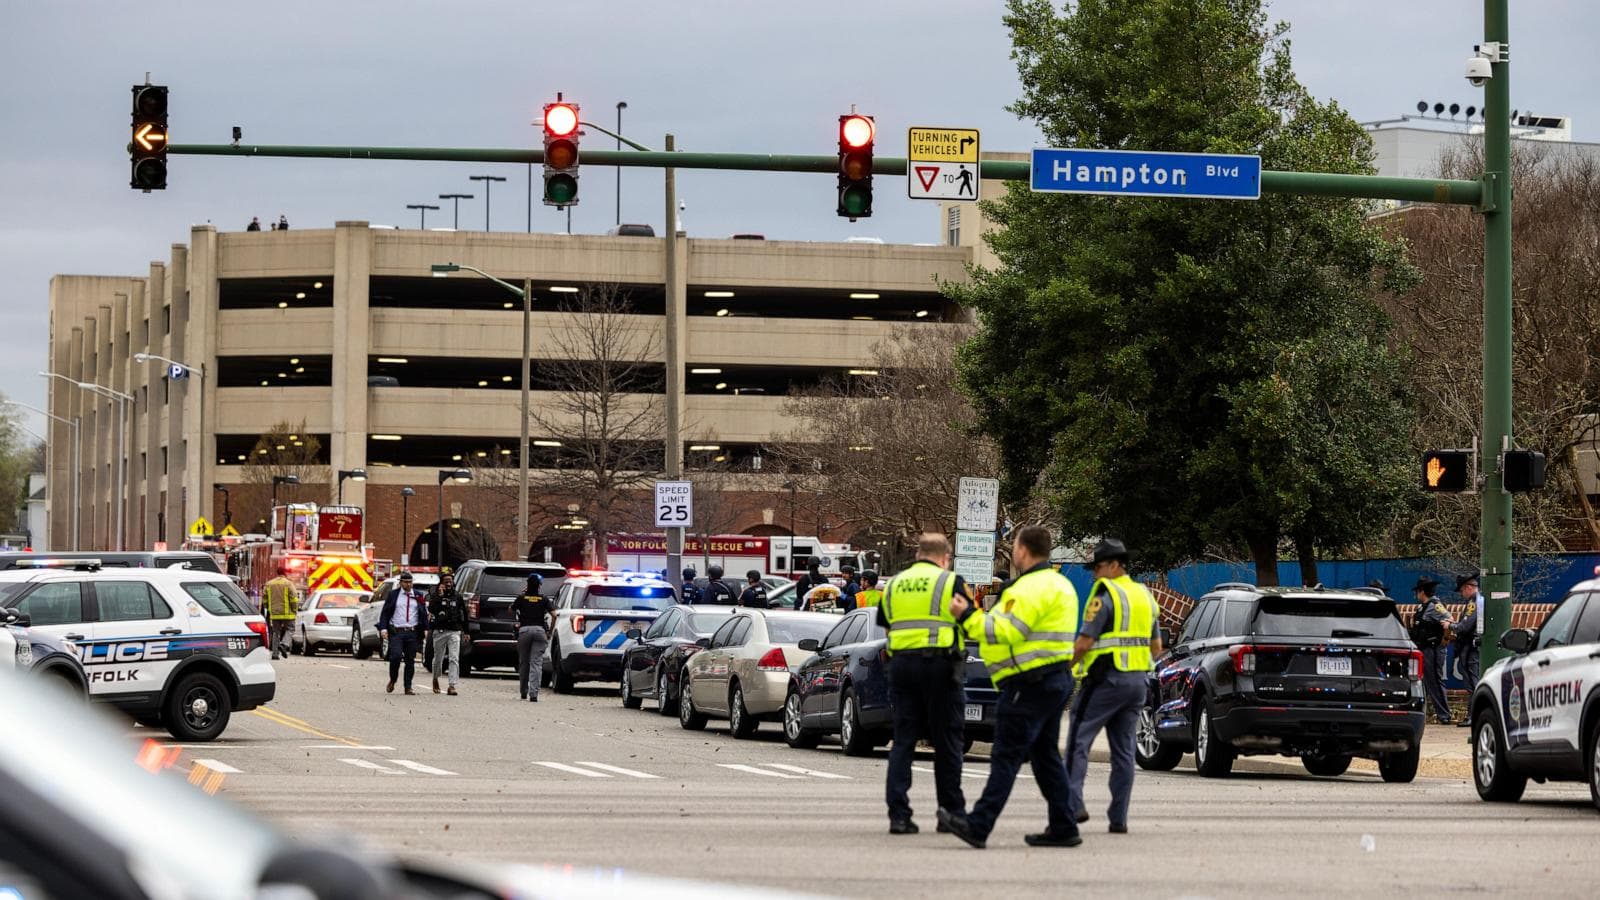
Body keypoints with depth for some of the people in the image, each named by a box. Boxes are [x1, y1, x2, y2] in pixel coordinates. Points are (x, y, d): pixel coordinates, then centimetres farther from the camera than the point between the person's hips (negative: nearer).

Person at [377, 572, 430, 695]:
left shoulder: (418, 596, 11)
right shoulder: (393, 595, 6)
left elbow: (424, 614, 15)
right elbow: (384, 613, 5)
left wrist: (425, 629, 4)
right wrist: (383, 628, -7)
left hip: (412, 633, 2)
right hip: (396, 632, -2)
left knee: (410, 660, 2)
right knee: (396, 656, -15)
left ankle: (408, 687, 8)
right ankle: (392, 680, 8)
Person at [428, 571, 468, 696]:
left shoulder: (458, 596, 7)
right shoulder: (435, 595, -1)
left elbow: (464, 614, 15)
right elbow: (431, 609, -18)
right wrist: (439, 595, -22)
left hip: (454, 631, 1)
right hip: (440, 631, -1)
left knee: (454, 659, -12)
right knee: (438, 658, 12)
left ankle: (452, 685, -16)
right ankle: (435, 679, 39)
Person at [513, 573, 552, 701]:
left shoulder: (522, 598, 3)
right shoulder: (544, 599, 2)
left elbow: (511, 610, 18)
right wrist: (550, 631, 5)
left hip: (524, 630, 1)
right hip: (540, 630, -1)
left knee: (523, 663, 14)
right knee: (536, 663, -4)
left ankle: (523, 693, 24)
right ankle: (533, 693, -14)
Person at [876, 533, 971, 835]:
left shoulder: (894, 585, 13)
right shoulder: (950, 582, -1)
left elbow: (883, 624, 17)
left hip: (901, 663, 4)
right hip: (939, 663, -4)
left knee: (903, 741, 4)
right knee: (946, 742, 6)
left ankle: (898, 813, -4)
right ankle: (952, 811, 11)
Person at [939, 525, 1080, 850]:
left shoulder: (1032, 588, -15)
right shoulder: (1058, 584, 19)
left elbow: (1009, 631, -21)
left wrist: (969, 617, -12)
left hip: (1031, 683, -10)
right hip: (1056, 680, 10)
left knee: (1006, 756, -11)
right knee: (1045, 756, 14)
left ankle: (979, 826, -14)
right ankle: (1063, 828, 13)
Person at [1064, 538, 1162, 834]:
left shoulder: (1105, 594, -10)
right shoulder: (1145, 596, 16)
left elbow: (1084, 642, -15)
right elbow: (1156, 647, 19)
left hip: (1106, 679, -8)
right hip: (1138, 681, 8)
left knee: (1078, 742, -3)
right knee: (1123, 751, 8)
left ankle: (1073, 805, -14)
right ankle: (1118, 818, 6)